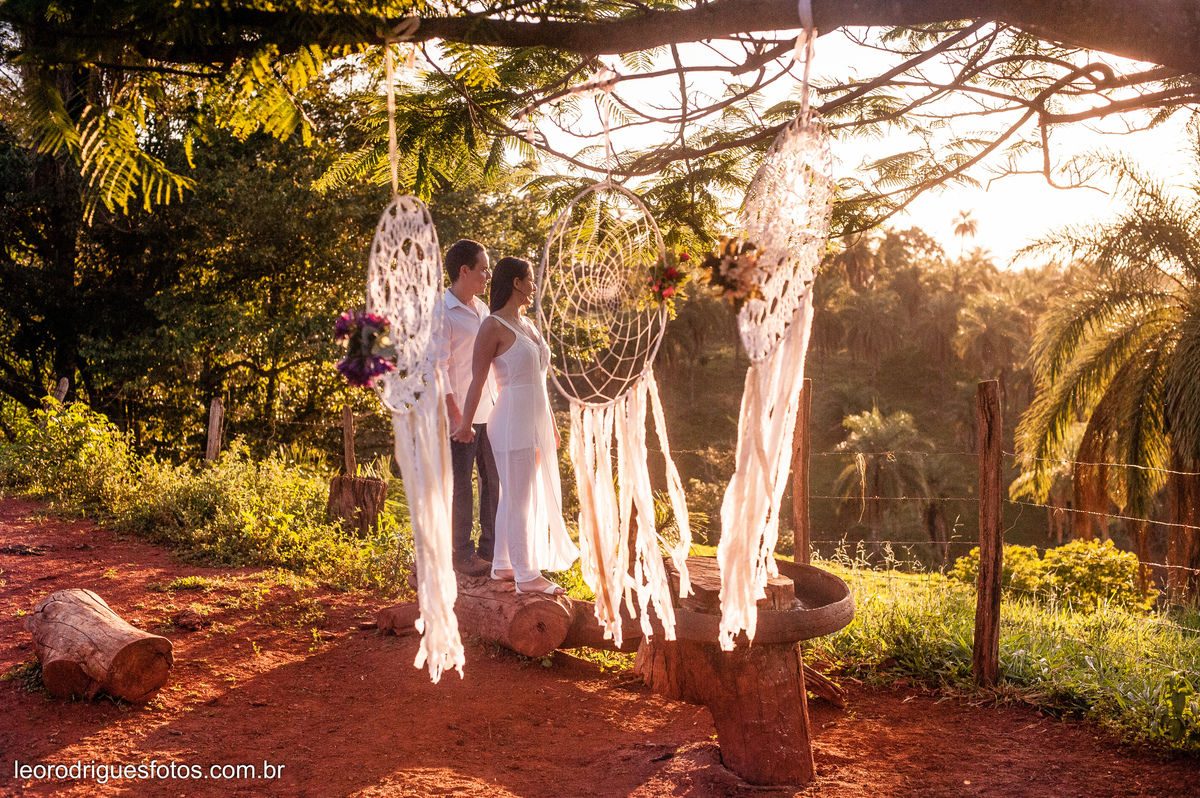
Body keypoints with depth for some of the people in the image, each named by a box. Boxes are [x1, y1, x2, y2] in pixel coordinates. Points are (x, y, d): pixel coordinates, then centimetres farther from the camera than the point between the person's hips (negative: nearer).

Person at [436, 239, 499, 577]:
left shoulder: (482, 310, 13)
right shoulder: (441, 313, -12)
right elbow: (437, 368, -17)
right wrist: (455, 415, -22)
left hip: (489, 412, 7)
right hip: (461, 416, -7)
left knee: (495, 480, 10)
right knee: (461, 487, 1)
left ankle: (492, 548, 21)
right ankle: (463, 555, 12)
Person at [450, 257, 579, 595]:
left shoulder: (528, 325, 14)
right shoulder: (493, 326, -11)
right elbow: (478, 381, -8)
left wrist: (550, 424, 21)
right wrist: (466, 425, -4)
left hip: (535, 422, 9)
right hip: (513, 423, -9)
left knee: (514, 497, 16)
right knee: (518, 500, -2)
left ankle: (502, 565, 26)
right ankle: (526, 576, 5)